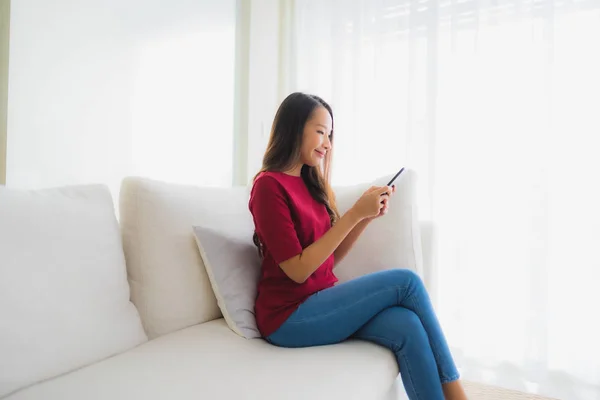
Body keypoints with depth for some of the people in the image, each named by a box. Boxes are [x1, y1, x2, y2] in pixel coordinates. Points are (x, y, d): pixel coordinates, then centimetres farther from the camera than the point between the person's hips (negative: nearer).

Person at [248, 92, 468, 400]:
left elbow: (330, 258, 11)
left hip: (319, 302, 6)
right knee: (406, 281, -16)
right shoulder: (269, 185, -11)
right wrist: (354, 213, -18)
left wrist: (367, 216, -2)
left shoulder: (309, 184, 13)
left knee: (407, 327, -20)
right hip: (289, 316, -6)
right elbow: (299, 270, -17)